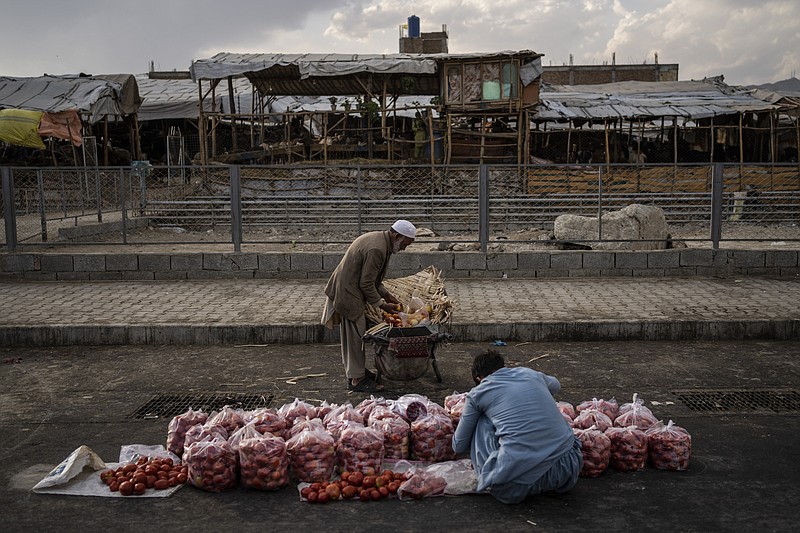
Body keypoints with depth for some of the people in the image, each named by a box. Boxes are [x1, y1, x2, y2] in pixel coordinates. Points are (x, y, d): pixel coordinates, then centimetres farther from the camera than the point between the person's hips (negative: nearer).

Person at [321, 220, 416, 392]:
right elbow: (366, 284, -22)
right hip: (349, 294, -11)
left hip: (347, 290, 11)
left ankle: (358, 370, 30)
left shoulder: (378, 238, 8)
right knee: (355, 335, -3)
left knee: (354, 334, 19)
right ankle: (356, 379, 6)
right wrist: (382, 304, -12)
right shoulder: (376, 249, -25)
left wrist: (386, 295, 12)